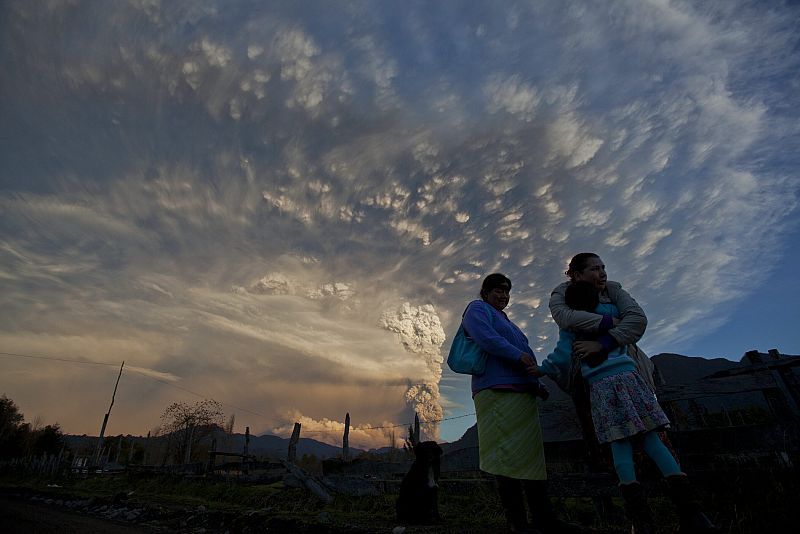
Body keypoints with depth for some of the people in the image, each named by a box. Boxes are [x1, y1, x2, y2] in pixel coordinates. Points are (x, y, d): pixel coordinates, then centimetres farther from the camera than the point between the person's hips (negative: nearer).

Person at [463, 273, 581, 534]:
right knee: (507, 455, -11)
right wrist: (518, 355, -18)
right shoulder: (477, 309, 7)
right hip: (498, 389, -9)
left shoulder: (506, 322, 33)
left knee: (532, 456, 6)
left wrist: (538, 384, 13)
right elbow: (484, 336, -13)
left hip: (523, 393, 9)